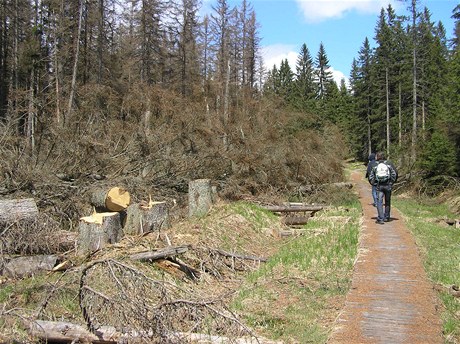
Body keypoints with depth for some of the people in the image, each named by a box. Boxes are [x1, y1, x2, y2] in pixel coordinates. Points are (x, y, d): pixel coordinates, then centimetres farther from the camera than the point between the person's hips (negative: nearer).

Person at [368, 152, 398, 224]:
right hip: (388, 185, 1)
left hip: (379, 186, -1)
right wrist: (392, 182, 7)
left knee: (379, 202, -2)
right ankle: (386, 218, 21)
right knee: (387, 202, 14)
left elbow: (371, 177, 4)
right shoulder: (389, 164, 4)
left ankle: (380, 219, -11)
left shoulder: (375, 165, 5)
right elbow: (395, 173, -2)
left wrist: (374, 184, 12)